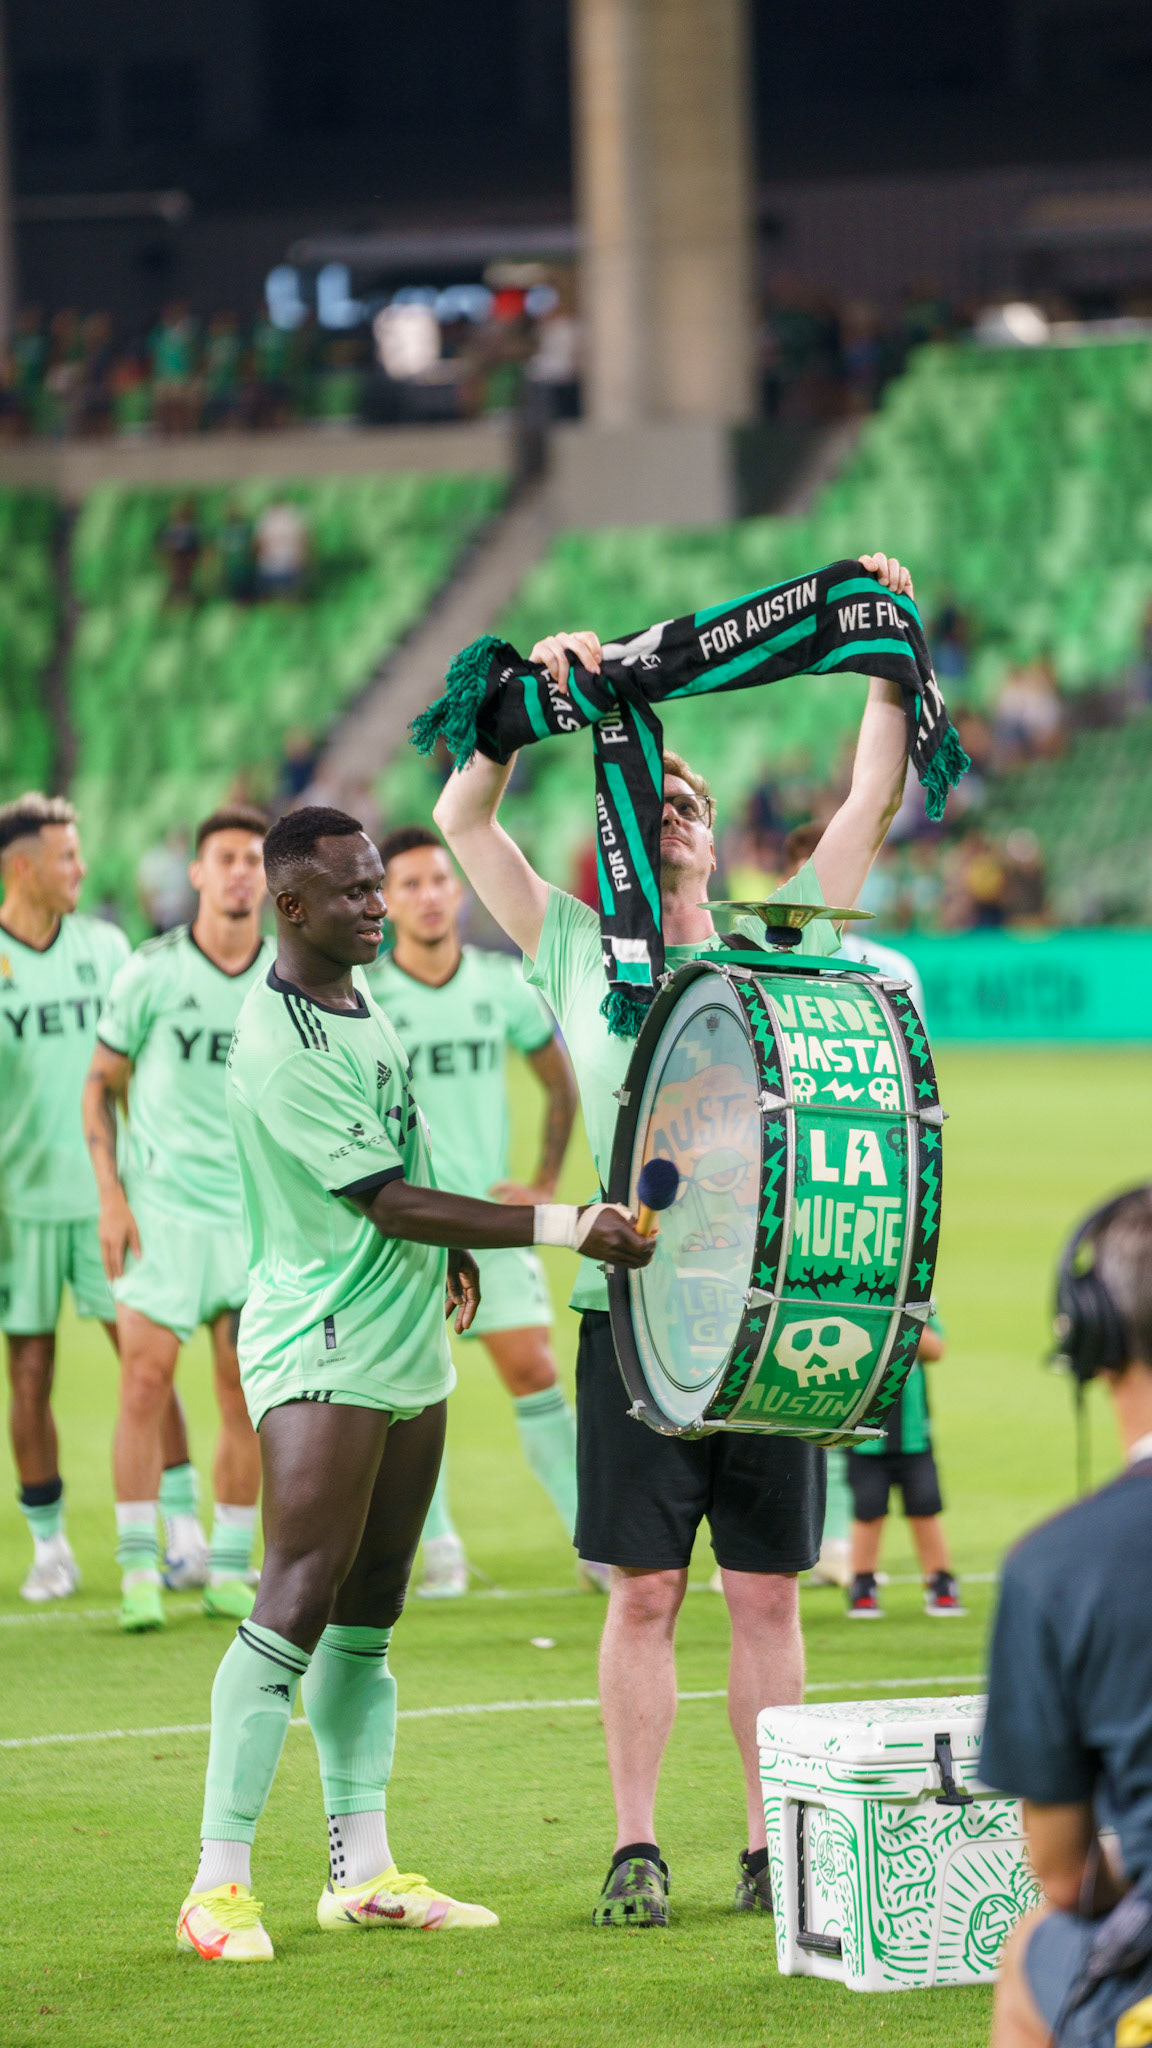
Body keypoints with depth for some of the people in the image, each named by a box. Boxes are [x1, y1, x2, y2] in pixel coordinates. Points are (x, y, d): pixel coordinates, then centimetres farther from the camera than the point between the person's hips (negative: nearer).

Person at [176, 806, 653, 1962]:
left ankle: (364, 1873, 14)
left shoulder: (354, 995, 9)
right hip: (321, 1356, -9)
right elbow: (392, 1202, -22)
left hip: (407, 1343, 9)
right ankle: (218, 1887, -13)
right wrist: (570, 1228, -22)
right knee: (297, 1604, -14)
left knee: (368, 1614, 11)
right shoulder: (280, 1053, -22)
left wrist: (444, 1247, 22)